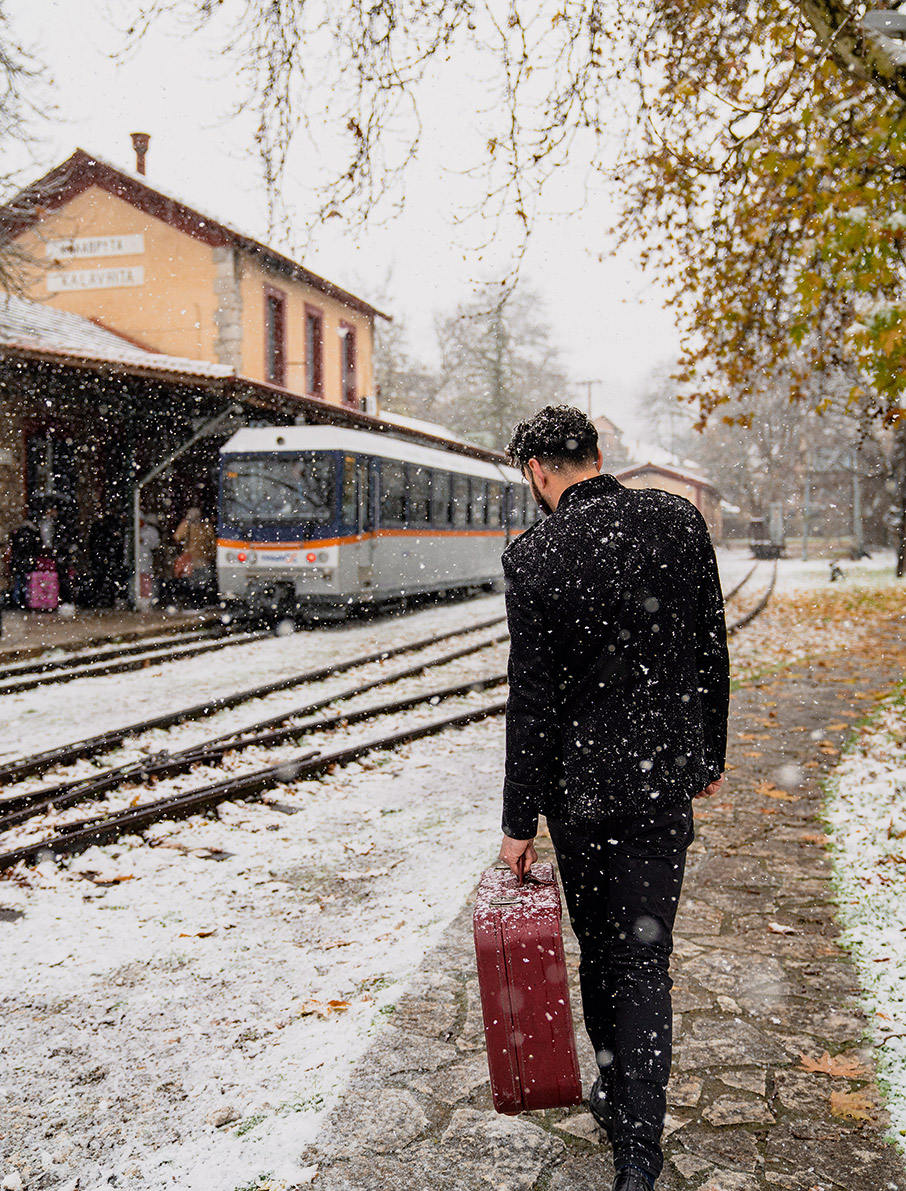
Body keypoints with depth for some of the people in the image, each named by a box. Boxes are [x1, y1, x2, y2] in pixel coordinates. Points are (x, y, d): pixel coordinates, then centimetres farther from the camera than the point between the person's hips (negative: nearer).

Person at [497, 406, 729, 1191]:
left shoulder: (533, 556, -13)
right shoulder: (680, 521, -3)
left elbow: (532, 699, -12)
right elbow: (712, 653, 1)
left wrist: (521, 819, -4)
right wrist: (710, 755, 14)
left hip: (580, 782, -2)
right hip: (664, 779, 2)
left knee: (599, 948, 17)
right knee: (644, 956, 7)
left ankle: (616, 1093, 35)